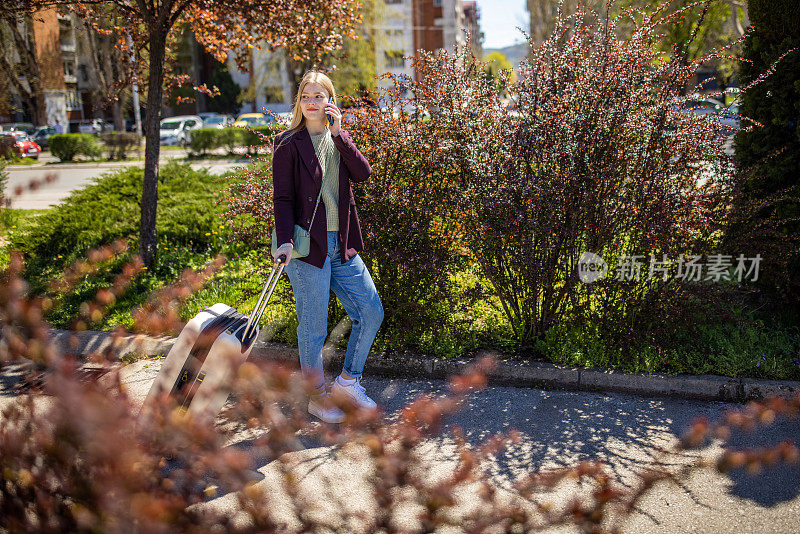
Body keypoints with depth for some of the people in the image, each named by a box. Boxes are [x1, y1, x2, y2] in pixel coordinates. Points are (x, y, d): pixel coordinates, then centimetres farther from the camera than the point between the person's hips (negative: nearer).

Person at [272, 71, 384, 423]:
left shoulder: (339, 138, 12)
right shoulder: (289, 144, -4)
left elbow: (363, 173, -5)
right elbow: (282, 197, -9)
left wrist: (338, 134, -12)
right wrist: (285, 241, -22)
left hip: (341, 245, 6)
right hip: (307, 245, -6)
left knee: (371, 312, 7)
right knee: (313, 327, 2)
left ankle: (348, 381, 24)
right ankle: (317, 397, 21)